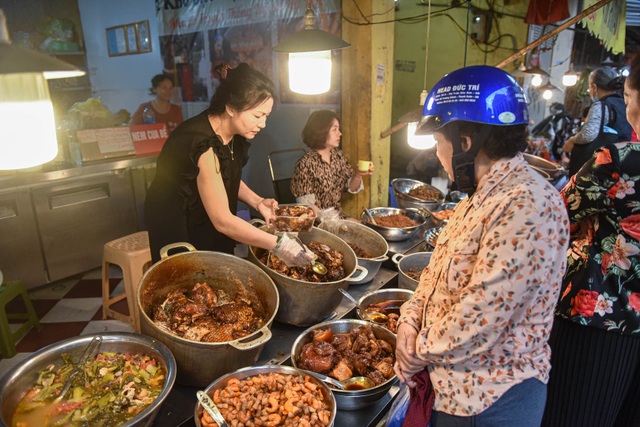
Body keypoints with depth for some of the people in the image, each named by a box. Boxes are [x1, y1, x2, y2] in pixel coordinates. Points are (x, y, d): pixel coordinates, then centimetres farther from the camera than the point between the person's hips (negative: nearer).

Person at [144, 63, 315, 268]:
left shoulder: (232, 132, -9)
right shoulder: (203, 143, -33)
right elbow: (222, 220, -32)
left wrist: (257, 202, -9)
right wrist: (278, 245, -32)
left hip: (207, 221, 7)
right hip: (177, 226, -7)